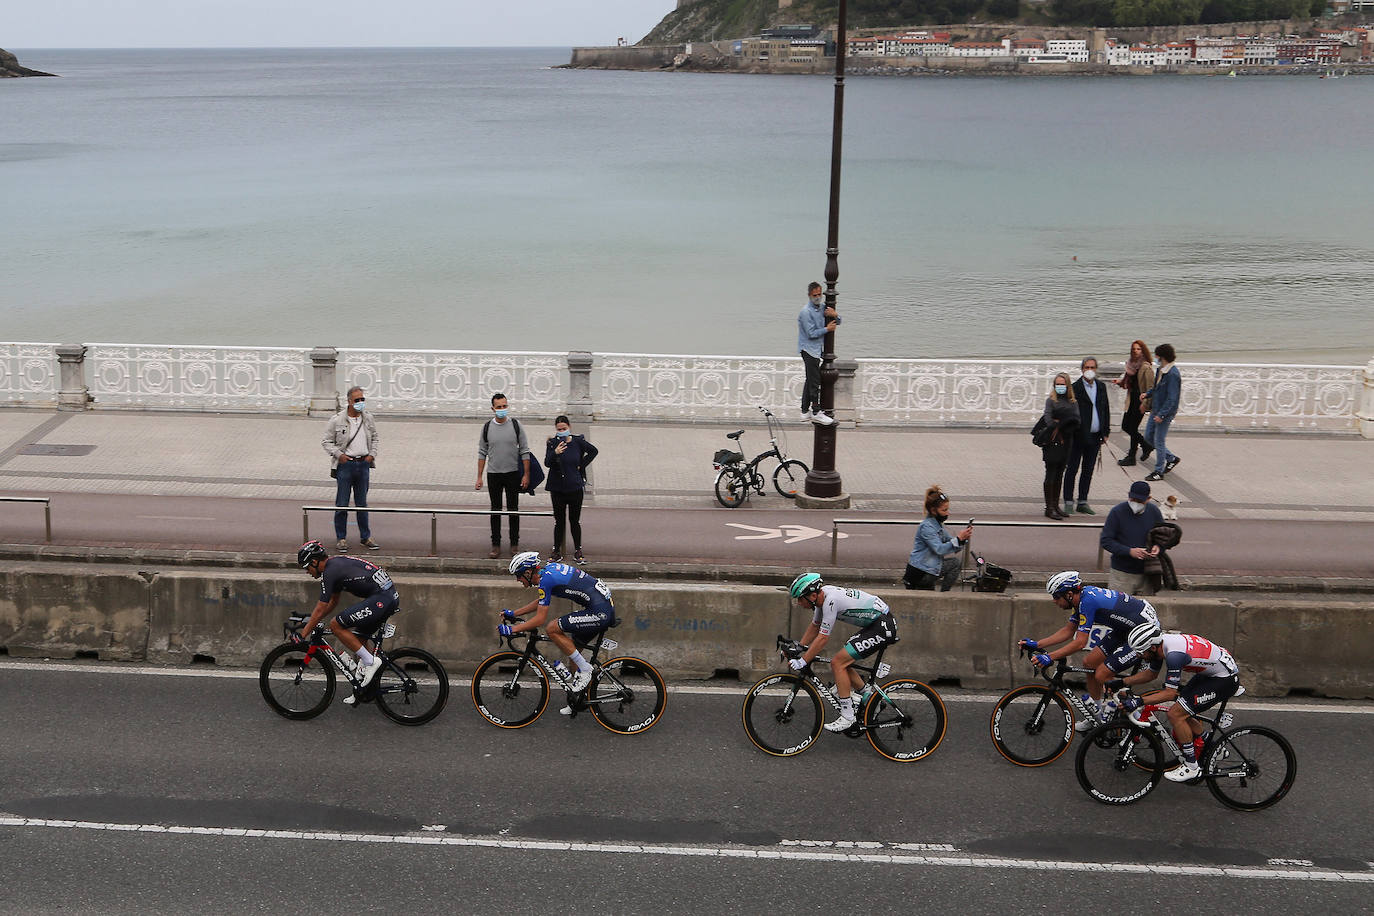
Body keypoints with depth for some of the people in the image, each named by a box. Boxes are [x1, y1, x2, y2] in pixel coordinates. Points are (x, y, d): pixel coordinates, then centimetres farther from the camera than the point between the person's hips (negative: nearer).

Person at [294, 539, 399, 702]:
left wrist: (302, 635, 0)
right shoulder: (337, 564, 21)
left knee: (336, 625, -5)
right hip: (392, 596, 10)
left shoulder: (330, 572, -9)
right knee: (359, 638, 19)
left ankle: (370, 661, -3)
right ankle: (366, 689, 24)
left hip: (380, 599, -10)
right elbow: (333, 601, 32)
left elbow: (320, 609, -7)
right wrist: (312, 620, 33)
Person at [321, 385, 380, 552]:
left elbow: (374, 437, 20)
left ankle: (366, 537, 19)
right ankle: (341, 538, 11)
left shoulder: (368, 418, 6)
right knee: (342, 504, 1)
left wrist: (372, 454, 6)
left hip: (363, 464, 3)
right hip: (345, 464, -3)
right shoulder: (337, 420, -6)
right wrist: (338, 454, -12)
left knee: (362, 503, 11)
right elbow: (326, 441, 0)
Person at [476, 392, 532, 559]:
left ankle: (514, 544, 15)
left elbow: (525, 451, 0)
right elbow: (482, 453, 6)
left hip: (513, 473, -1)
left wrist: (526, 475, -5)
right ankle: (496, 545, 12)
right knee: (495, 511, 6)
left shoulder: (515, 425, -3)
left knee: (513, 510, 5)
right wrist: (479, 477, 2)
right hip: (493, 474, 1)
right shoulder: (487, 427, 0)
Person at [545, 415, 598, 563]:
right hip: (557, 488, 0)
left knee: (575, 520, 7)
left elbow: (593, 451, 13)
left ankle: (577, 550, 16)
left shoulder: (578, 441, -3)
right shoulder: (552, 443, -4)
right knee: (559, 520, 7)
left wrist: (582, 465, 4)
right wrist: (555, 453, -34)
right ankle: (557, 550, 16)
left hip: (575, 487, 0)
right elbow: (547, 463, -15)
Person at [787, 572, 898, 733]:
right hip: (875, 625, 10)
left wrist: (802, 662, -18)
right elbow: (815, 626, 20)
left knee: (837, 663, -12)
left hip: (883, 628, -10)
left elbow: (823, 637, -23)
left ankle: (847, 716, -8)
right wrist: (799, 649, 17)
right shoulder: (822, 596, 5)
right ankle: (868, 698, 22)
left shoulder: (830, 601, -24)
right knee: (841, 662, 11)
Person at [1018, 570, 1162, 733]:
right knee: (1089, 663, 10)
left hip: (1145, 632, -10)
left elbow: (1080, 642, -27)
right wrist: (1036, 644, 5)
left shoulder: (1088, 601, -26)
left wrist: (1049, 657, -28)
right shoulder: (1082, 596, 3)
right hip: (1125, 629, 10)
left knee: (1101, 675, -13)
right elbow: (1069, 630, 11)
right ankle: (1096, 718, 22)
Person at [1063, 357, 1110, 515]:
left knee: (1088, 471, 12)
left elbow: (1106, 409, 14)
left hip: (1095, 437, 5)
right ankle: (1068, 502, 8)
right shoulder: (1075, 388, -9)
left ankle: (1083, 502, 20)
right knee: (1072, 469, 1)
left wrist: (1105, 431, 10)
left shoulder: (1101, 386, 9)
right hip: (1078, 436, -5)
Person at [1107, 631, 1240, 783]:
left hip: (1226, 679, -9)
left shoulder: (1174, 654, -31)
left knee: (1175, 714, -12)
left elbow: (1170, 693, -27)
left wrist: (1139, 701, -31)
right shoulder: (1160, 644, -3)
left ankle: (1192, 768, -1)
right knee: (1181, 710, 12)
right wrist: (1121, 682, 8)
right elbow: (1151, 673, 14)